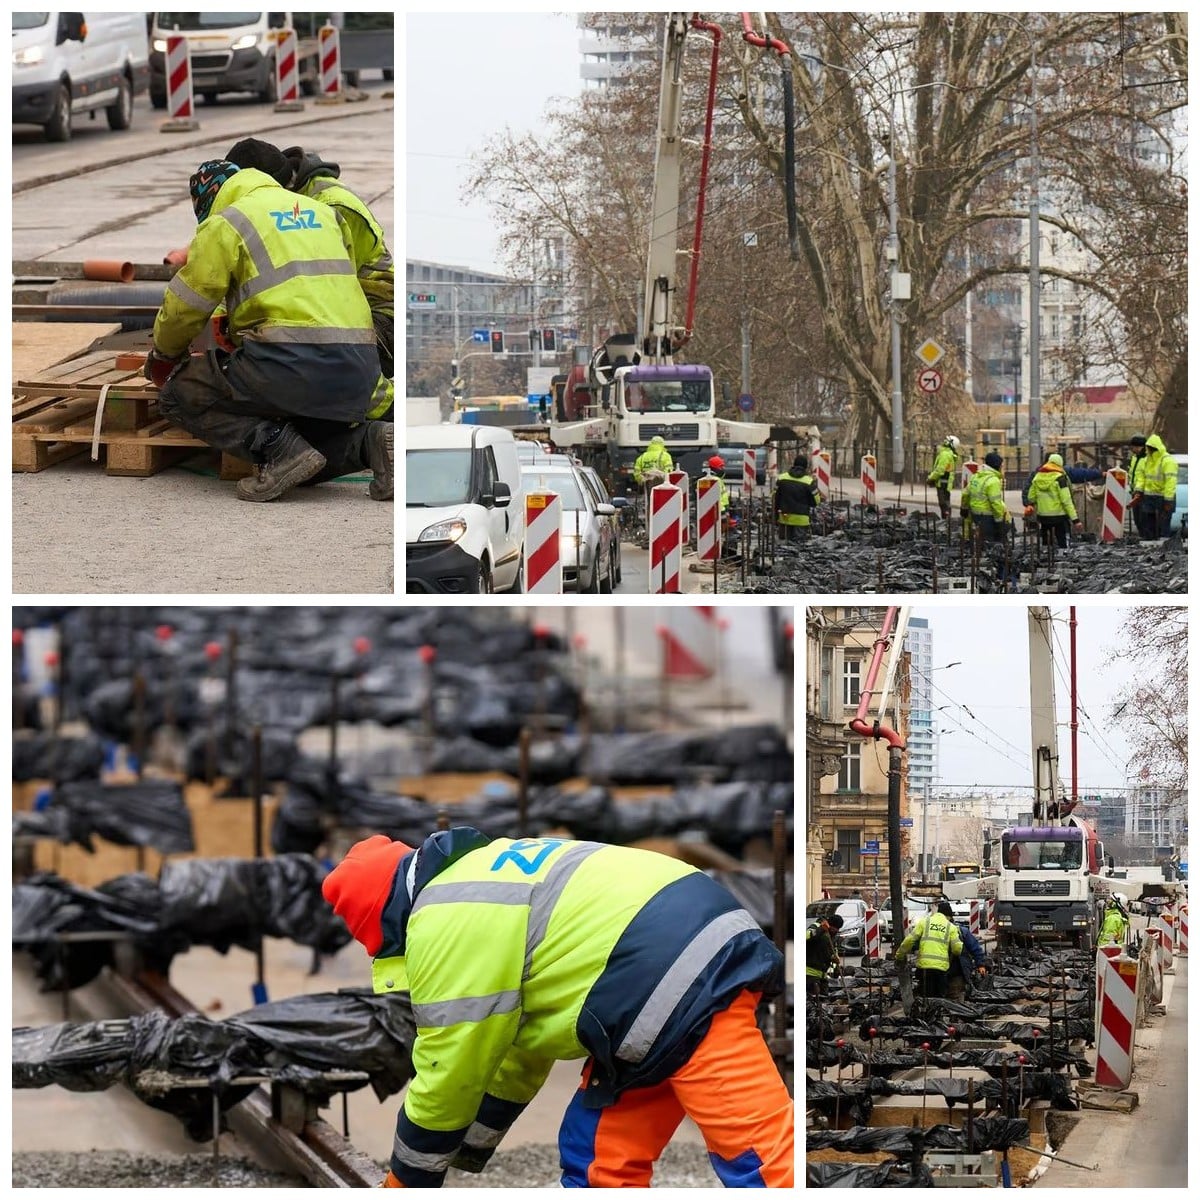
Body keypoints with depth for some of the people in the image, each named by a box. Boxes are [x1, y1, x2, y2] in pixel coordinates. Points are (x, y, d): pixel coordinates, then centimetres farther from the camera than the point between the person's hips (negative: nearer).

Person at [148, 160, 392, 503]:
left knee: (179, 395, 8)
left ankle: (277, 448, -10)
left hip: (291, 360, -7)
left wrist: (165, 353, 29)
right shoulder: (319, 210, 25)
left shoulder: (224, 225, 4)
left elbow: (184, 306, 7)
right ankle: (368, 441, 1)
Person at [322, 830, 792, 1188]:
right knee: (597, 1157, 13)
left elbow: (448, 1075, -1)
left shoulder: (446, 922, -6)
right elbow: (512, 1048, 32)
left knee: (756, 1158, -15)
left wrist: (407, 1182, 13)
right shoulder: (480, 877, 26)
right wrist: (465, 1155, 38)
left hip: (687, 987, -11)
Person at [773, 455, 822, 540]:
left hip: (784, 518, 3)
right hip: (801, 519, -3)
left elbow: (775, 498, 5)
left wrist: (775, 516, 15)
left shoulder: (782, 478, 0)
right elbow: (816, 501, -5)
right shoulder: (809, 481, -10)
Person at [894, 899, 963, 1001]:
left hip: (925, 965, -1)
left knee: (926, 997, -2)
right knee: (940, 997, 8)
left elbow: (910, 940, 2)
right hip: (942, 966, 1)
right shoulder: (951, 927, 9)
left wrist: (899, 955, 13)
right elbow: (957, 949, 2)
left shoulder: (924, 922, 8)